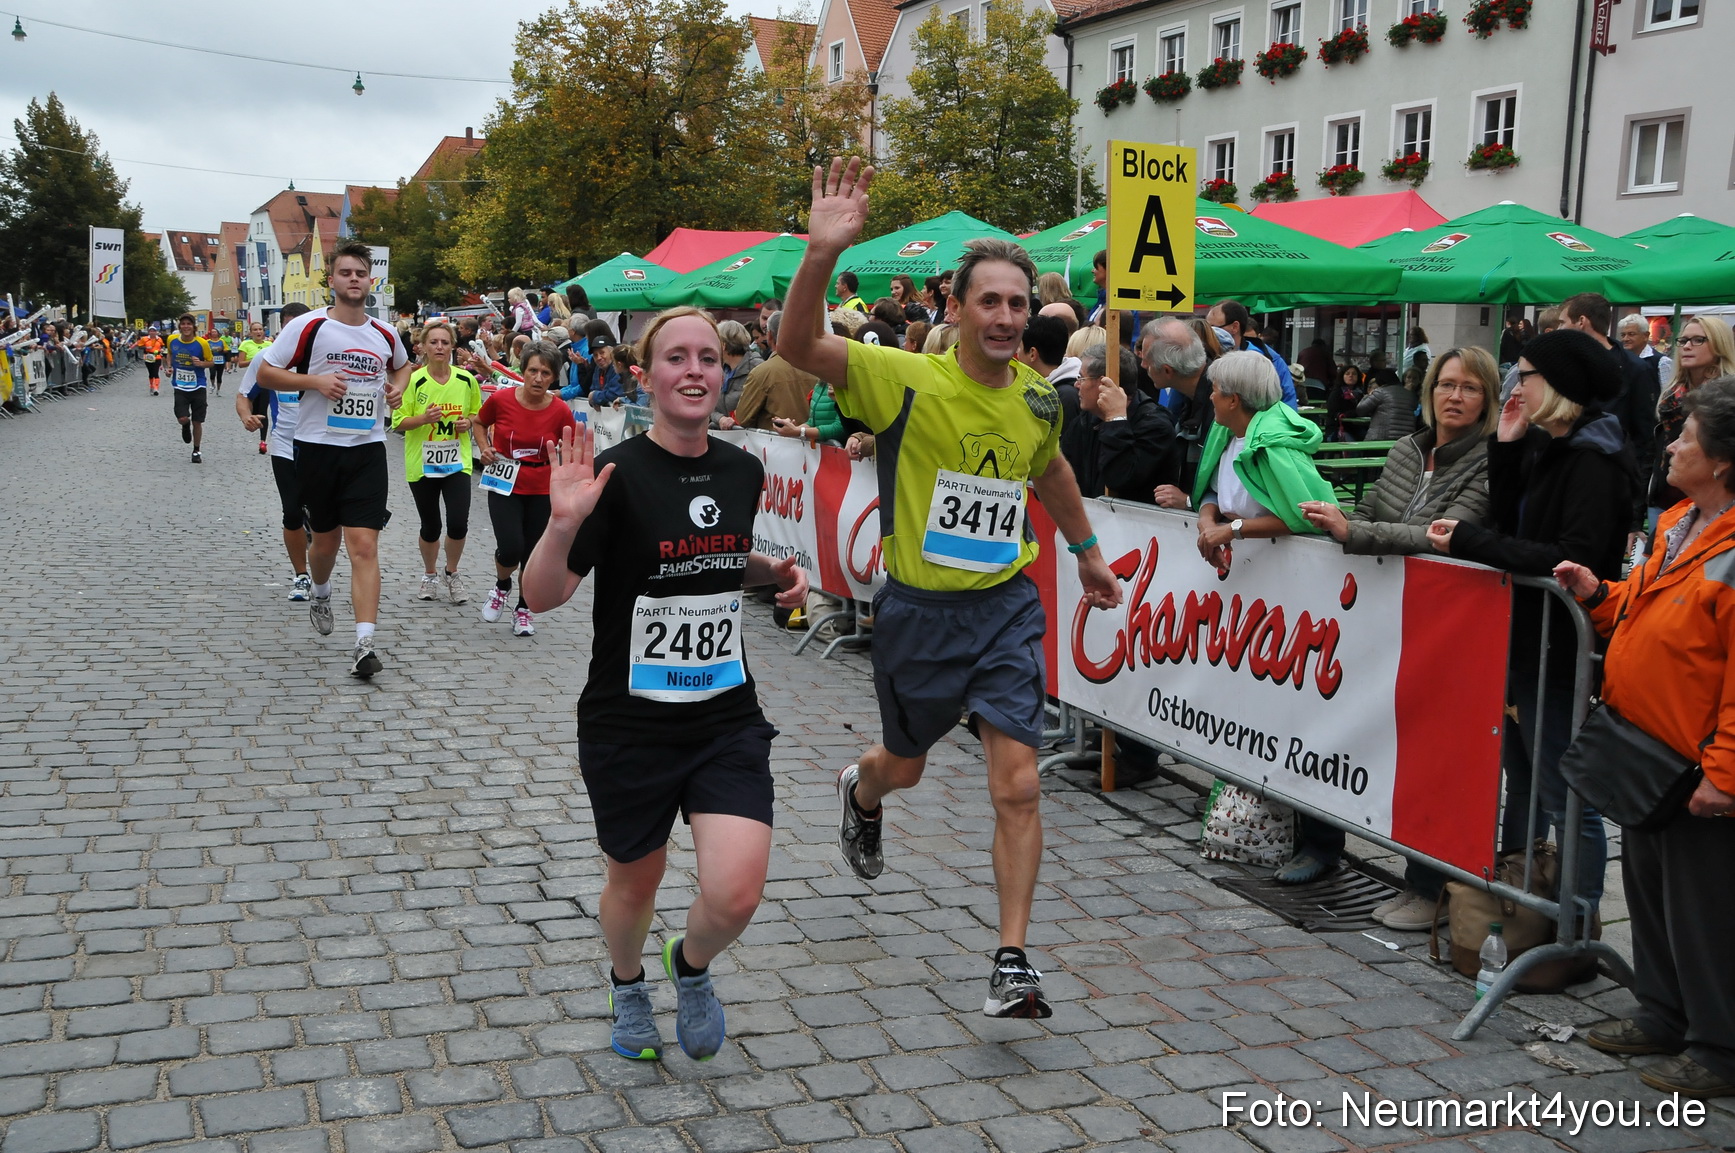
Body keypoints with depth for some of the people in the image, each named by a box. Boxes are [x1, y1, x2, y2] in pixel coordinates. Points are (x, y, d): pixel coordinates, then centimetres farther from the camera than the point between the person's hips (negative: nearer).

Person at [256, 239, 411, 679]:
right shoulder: (309, 326, -4)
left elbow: (402, 365, 28)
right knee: (326, 541, 13)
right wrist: (314, 381, -16)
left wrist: (398, 388, 7)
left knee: (364, 545, -10)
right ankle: (320, 594, 48)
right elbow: (265, 372, -2)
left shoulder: (385, 334, 6)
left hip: (368, 450, 1)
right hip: (318, 448, -1)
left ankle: (364, 644, -15)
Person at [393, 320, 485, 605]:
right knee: (430, 527, 8)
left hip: (457, 463, 1)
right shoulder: (413, 381, -8)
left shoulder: (466, 380, 0)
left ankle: (452, 574, 16)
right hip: (422, 464, -1)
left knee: (458, 524, -10)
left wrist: (469, 422, -6)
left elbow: (478, 414, 15)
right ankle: (430, 576, 33)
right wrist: (424, 418, -23)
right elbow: (398, 422, -6)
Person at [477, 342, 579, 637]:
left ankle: (524, 610, 29)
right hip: (504, 487, -1)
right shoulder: (501, 399, -9)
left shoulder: (560, 411, -9)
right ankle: (501, 585, 19)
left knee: (533, 555, 7)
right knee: (511, 548, -16)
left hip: (542, 491, 1)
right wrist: (485, 448, -3)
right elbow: (480, 422, 12)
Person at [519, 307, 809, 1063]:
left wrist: (773, 573, 4)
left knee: (736, 894, -11)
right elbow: (543, 596, -18)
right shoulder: (619, 475, -14)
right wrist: (564, 523, -35)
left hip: (727, 717, 3)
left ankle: (692, 965, 25)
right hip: (629, 724, -3)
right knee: (635, 884, 16)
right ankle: (627, 985, 51)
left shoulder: (742, 471, 2)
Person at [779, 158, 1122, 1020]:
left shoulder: (1038, 398, 0)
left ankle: (1012, 962, 4)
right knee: (904, 766, 20)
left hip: (1006, 604, 3)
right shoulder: (907, 381, -16)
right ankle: (860, 793, 58)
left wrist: (1087, 549, 30)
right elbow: (798, 347, -30)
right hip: (918, 608, -2)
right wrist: (822, 254, -44)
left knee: (1017, 785, -6)